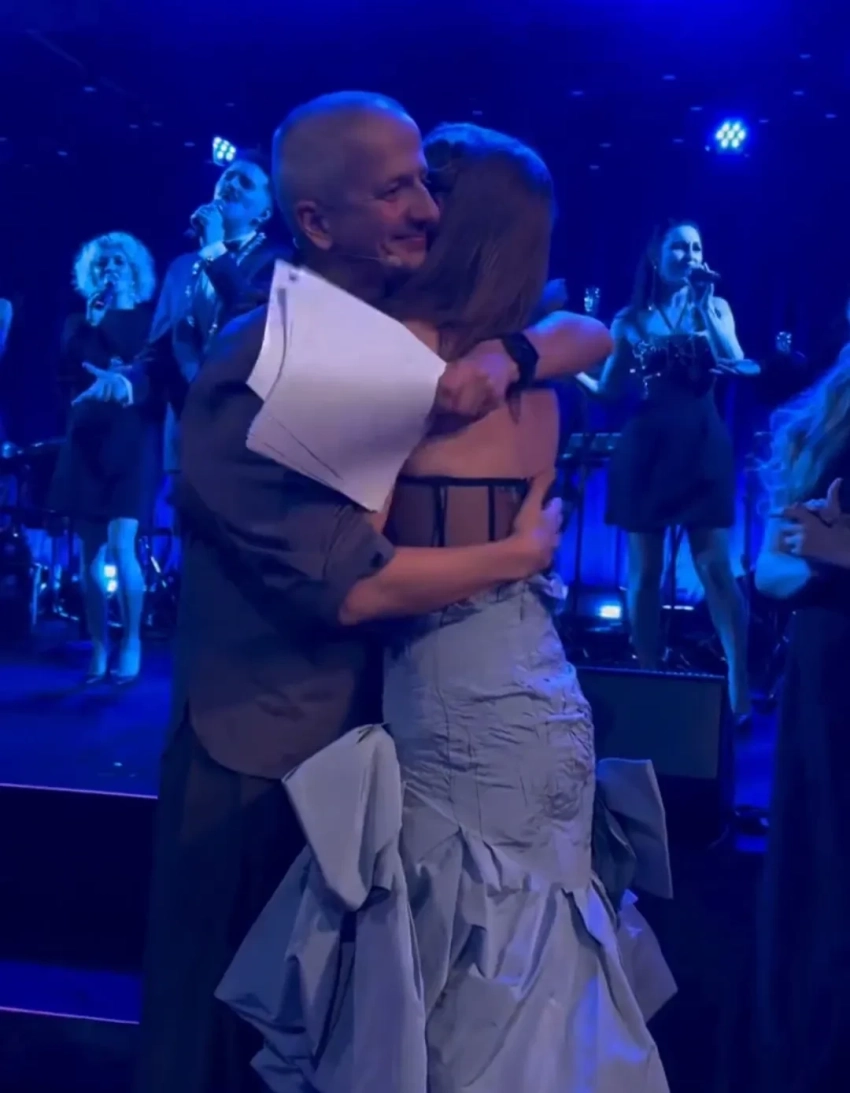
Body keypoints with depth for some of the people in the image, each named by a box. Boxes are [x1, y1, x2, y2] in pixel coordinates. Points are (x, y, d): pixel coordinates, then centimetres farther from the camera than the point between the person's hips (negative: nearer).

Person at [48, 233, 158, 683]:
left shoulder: (149, 318, 8)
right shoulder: (79, 323, 15)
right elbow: (65, 378, 2)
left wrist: (125, 380, -16)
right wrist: (90, 325, -4)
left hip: (131, 439, -3)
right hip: (87, 440, 3)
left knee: (121, 545, -14)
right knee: (92, 551, 1)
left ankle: (131, 645, -4)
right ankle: (99, 648, 7)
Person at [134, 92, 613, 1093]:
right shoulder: (255, 370, -21)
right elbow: (348, 584, -27)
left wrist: (508, 354, -19)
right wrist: (523, 552, -16)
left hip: (380, 721, 7)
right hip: (265, 751, -6)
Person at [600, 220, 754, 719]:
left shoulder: (713, 307, 10)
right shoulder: (631, 318, 9)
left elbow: (737, 363, -7)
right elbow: (610, 389, 8)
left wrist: (704, 304, -10)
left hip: (701, 445, -1)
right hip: (646, 447, 1)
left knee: (715, 568, -8)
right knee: (644, 569, 4)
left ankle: (740, 682, -6)